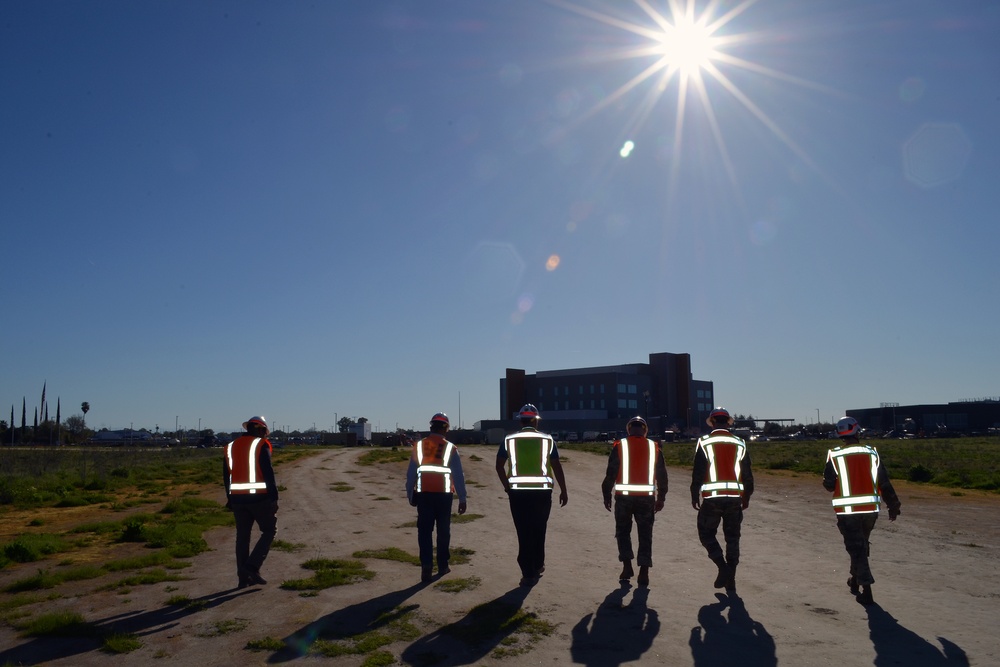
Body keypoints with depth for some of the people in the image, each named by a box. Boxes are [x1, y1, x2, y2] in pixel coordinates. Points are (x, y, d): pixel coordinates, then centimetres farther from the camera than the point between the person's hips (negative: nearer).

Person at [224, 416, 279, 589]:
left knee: (242, 536, 11)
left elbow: (226, 476, 15)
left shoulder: (230, 447, 13)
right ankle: (252, 566, -7)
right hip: (259, 497, -6)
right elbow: (268, 473, -12)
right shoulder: (261, 445, -6)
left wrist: (230, 498, 21)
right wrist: (274, 497, -8)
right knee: (269, 530, 7)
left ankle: (244, 577, 14)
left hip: (237, 498, 6)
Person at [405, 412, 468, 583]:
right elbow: (458, 475, -4)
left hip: (423, 494, 1)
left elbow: (411, 473, 3)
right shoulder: (450, 448, -4)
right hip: (443, 495, -1)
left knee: (424, 531, 3)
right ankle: (442, 565, 17)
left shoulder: (418, 446, 2)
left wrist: (410, 495, 12)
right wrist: (462, 499, 1)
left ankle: (426, 566, -8)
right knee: (443, 530, 11)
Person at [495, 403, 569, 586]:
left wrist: (507, 487, 14)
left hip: (518, 492, 0)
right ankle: (537, 565, 29)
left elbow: (499, 466, 4)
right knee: (539, 530, 17)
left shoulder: (509, 440, 3)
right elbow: (557, 467, 2)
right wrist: (563, 490, 9)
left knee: (524, 533, 5)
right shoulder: (547, 439, 2)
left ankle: (529, 573, 3)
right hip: (542, 491, 0)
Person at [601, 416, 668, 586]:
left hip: (624, 496, -1)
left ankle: (627, 566, 9)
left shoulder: (619, 446, -2)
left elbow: (610, 473, -3)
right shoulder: (654, 447, 4)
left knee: (623, 531, 15)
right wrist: (661, 498, 16)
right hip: (647, 497, 1)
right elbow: (662, 475, 7)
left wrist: (607, 495, 6)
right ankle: (644, 572, 7)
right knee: (645, 535, 9)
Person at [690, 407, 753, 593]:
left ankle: (723, 567, -7)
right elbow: (747, 474, 9)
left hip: (712, 497, -3)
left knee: (706, 533, 11)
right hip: (735, 497, 3)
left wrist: (694, 496, 4)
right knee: (732, 537, 12)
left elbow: (698, 472, -5)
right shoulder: (740, 444, 6)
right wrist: (746, 497, 19)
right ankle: (730, 580, 14)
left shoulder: (704, 443, -3)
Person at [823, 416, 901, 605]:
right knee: (862, 545, 22)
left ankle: (866, 591, -5)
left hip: (847, 511, -3)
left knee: (856, 549, 2)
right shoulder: (872, 453, 0)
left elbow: (829, 485, -4)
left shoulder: (834, 456, -7)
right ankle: (855, 580, 37)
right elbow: (885, 483, 2)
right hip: (870, 509, 3)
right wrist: (893, 506, 10)